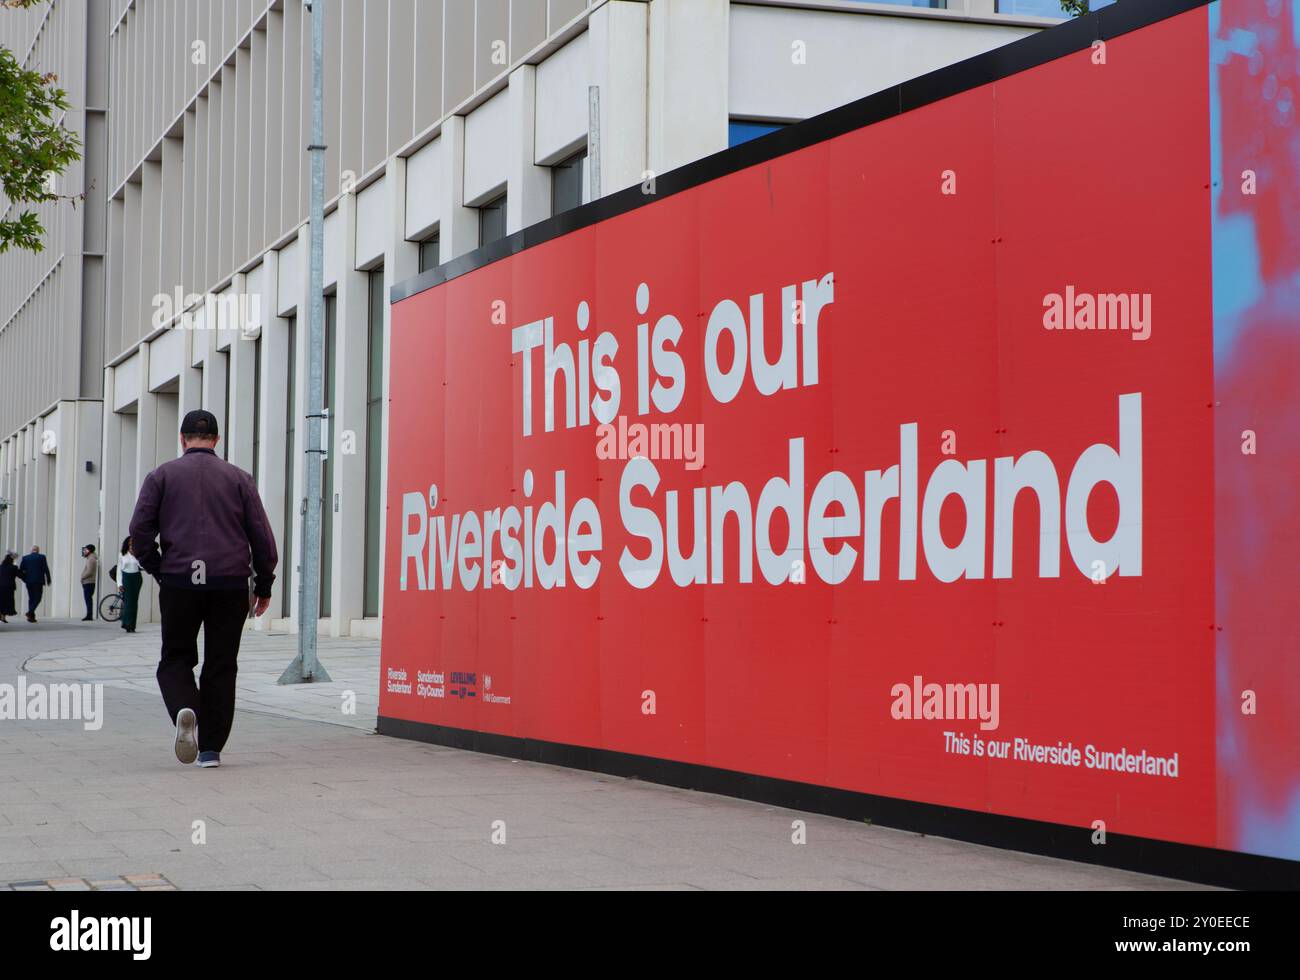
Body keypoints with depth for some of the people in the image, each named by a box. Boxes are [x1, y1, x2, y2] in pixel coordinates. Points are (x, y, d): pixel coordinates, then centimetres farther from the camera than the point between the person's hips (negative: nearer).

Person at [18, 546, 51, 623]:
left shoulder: (25, 558, 7)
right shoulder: (42, 557, -1)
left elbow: (20, 570, 5)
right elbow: (46, 569, -4)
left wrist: (24, 579, 19)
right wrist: (49, 580, 5)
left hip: (29, 581, 4)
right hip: (38, 581, -4)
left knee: (31, 599, 12)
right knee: (37, 598, -1)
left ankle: (31, 617, 9)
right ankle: (30, 612, -23)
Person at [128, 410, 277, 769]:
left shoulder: (162, 476, 7)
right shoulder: (238, 478, 8)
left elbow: (140, 530, -2)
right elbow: (262, 535, 4)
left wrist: (158, 571, 10)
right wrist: (263, 586, 12)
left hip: (178, 582, -1)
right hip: (230, 584, 1)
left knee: (175, 659, 12)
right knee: (220, 666, 9)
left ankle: (184, 709, -18)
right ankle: (211, 748, 7)